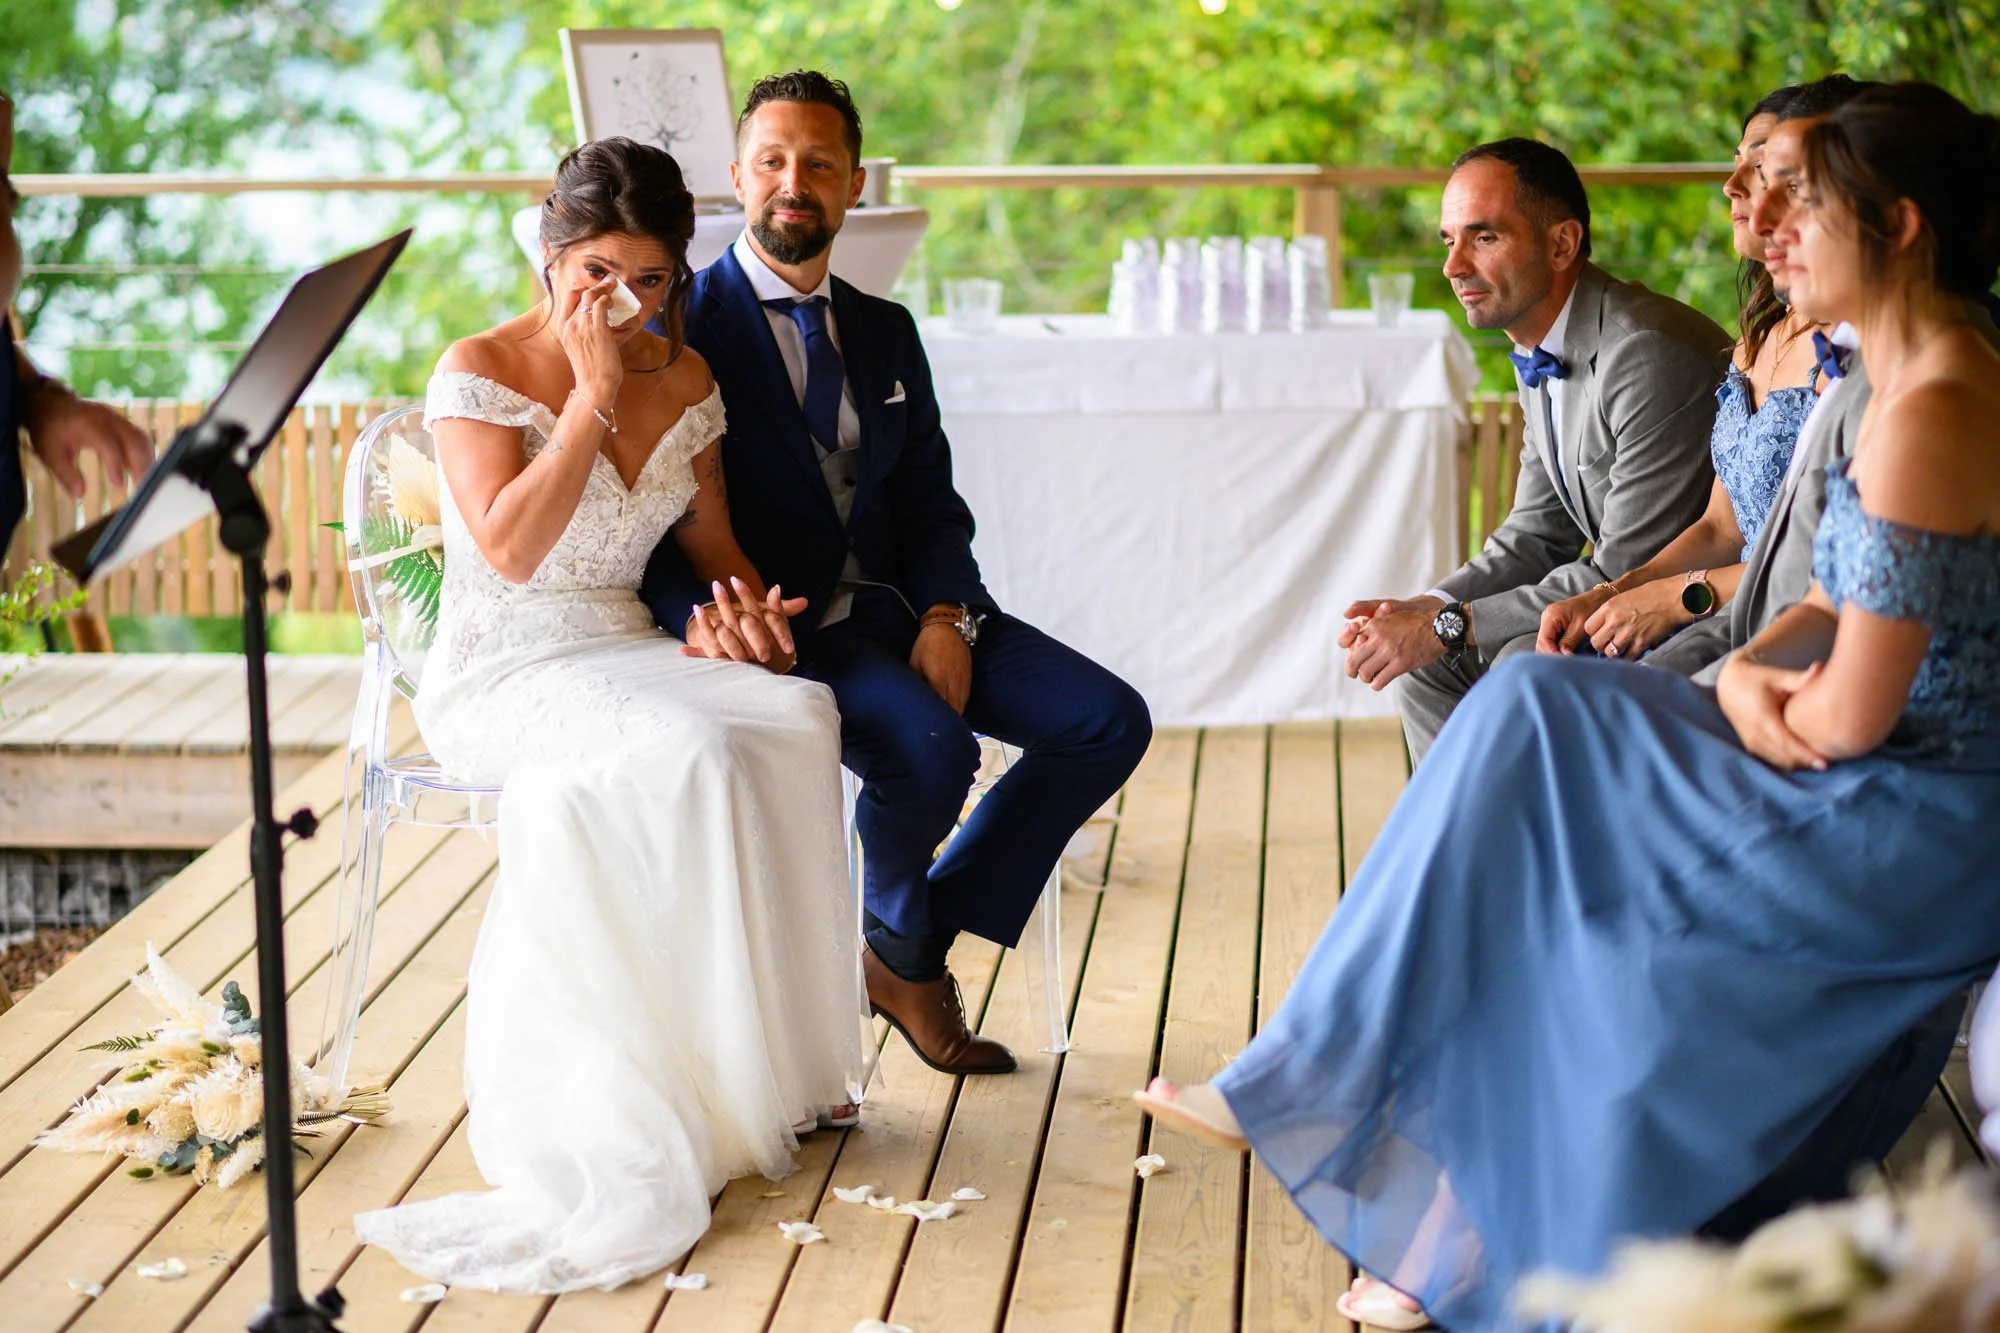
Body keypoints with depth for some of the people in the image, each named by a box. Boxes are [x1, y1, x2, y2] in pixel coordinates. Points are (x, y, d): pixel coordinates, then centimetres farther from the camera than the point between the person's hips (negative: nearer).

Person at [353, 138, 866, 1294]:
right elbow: (511, 548, -20)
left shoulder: (684, 378, 10)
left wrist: (749, 603, -4)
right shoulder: (480, 371, -7)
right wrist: (594, 393, -18)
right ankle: (706, 1090, -23)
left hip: (630, 652, 6)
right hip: (504, 671, -5)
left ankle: (779, 1061, -17)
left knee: (796, 717, -25)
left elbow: (713, 541, 19)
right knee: (689, 755, -34)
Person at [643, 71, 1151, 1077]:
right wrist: (699, 614, -30)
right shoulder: (684, 325, -5)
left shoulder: (886, 333, 16)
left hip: (899, 605, 7)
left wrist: (945, 616, -8)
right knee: (929, 747, -33)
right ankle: (897, 941, 3)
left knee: (1109, 722, -9)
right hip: (780, 621, -7)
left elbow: (931, 501, 12)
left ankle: (923, 933, 3)